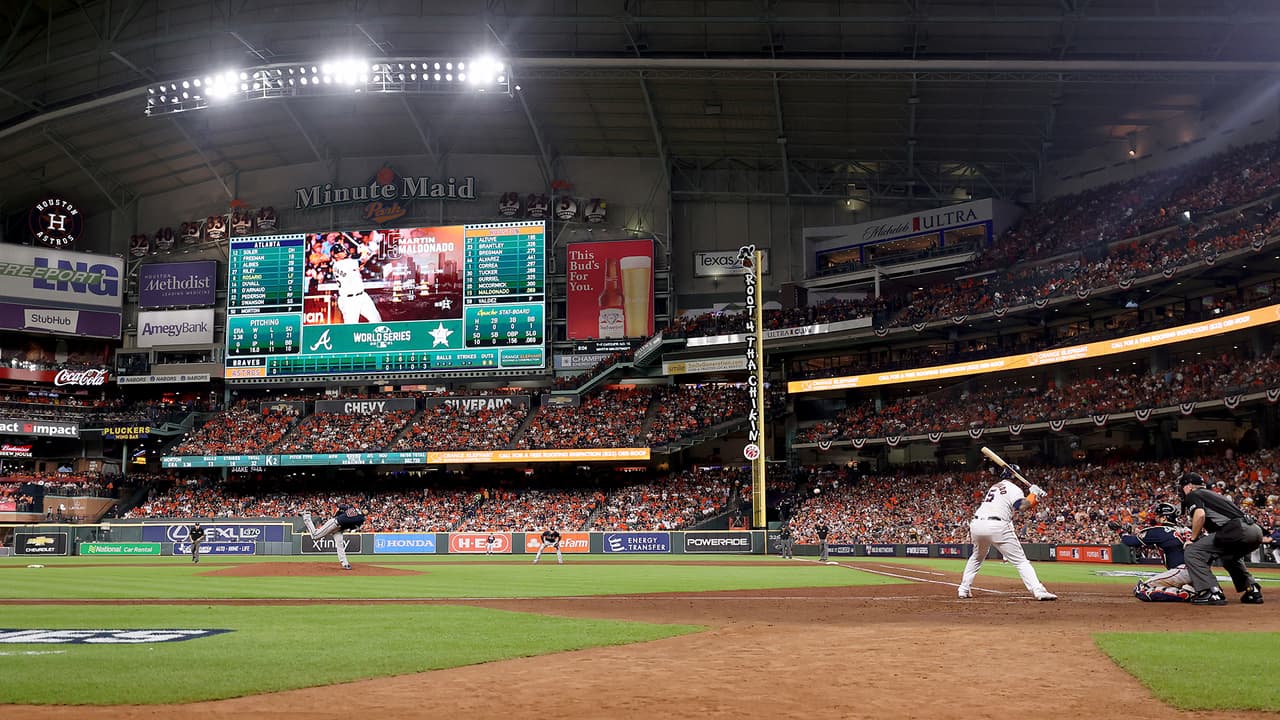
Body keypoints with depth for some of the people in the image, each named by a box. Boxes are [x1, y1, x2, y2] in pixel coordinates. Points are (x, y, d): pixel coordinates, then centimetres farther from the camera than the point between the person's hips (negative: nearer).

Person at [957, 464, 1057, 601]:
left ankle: (964, 589, 22)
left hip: (976, 524, 6)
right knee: (1020, 561, -3)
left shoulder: (993, 487, 26)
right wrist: (1034, 493, 1)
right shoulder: (1014, 489, 5)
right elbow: (1022, 506, -12)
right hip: (997, 526, -6)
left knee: (976, 557, 29)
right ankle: (1039, 591, -16)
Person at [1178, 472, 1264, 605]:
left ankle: (1211, 593, -13)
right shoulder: (1214, 494, 35)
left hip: (1236, 529, -9)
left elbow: (1200, 515, -11)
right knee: (1229, 556, 37)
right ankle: (1252, 591, 25)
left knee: (1193, 551, -3)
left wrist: (1192, 539, 2)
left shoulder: (1192, 495, 10)